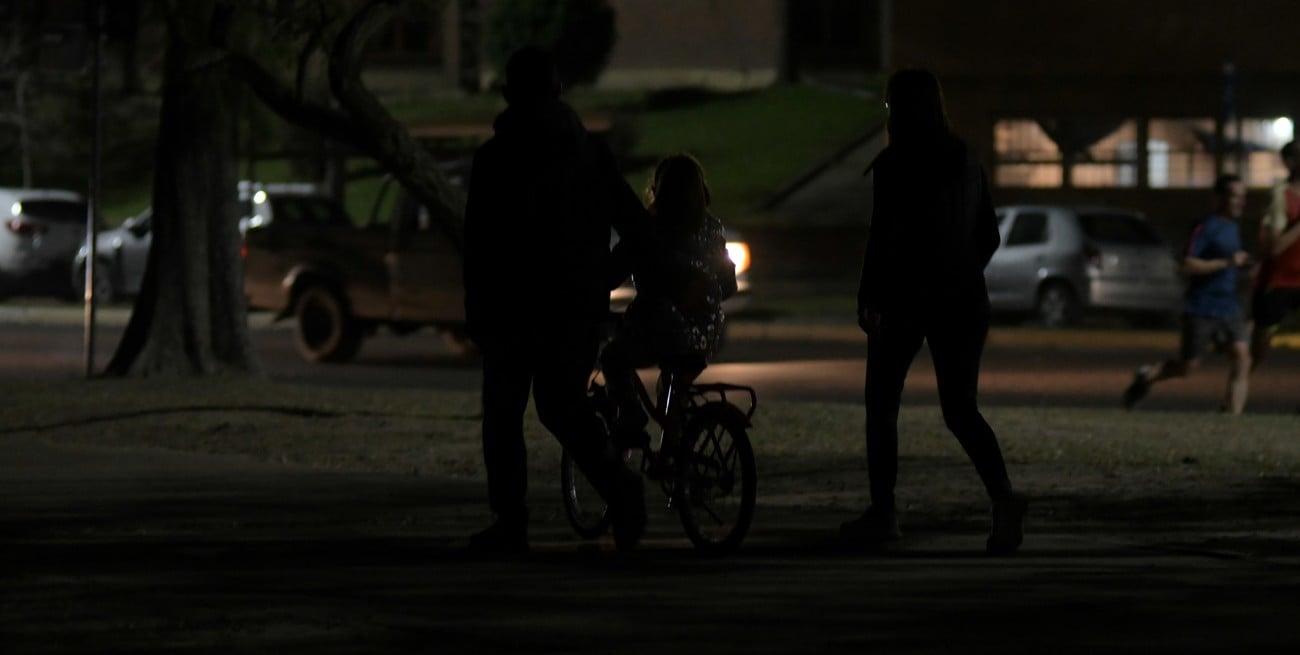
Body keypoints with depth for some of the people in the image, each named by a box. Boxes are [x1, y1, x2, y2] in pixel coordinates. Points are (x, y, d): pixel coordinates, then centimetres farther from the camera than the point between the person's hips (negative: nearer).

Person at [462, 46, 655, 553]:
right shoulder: (590, 152, 5)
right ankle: (618, 485, -13)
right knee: (564, 405, 10)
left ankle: (510, 524, 4)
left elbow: (479, 243, -8)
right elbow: (635, 226, 5)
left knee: (503, 414, 7)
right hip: (580, 303, 4)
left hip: (513, 305, -3)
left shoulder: (495, 158, -7)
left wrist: (476, 311, -4)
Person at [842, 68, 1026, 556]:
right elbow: (989, 235, 14)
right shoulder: (965, 160, 9)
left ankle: (882, 512, 11)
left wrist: (867, 297, -10)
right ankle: (1003, 496, -19)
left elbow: (883, 236, -15)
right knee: (961, 409, 4)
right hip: (963, 300, 5)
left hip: (907, 297, -5)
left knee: (881, 402, 11)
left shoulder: (895, 165, -10)